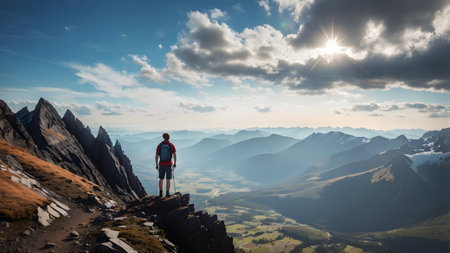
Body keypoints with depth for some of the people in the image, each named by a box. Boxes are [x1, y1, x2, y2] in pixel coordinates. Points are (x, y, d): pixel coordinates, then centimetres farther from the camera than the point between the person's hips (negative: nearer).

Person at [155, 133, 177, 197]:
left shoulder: (159, 145, -1)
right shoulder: (171, 145, -7)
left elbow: (156, 156, 0)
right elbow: (174, 155, -10)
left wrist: (157, 164, 9)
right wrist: (175, 163, 0)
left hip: (161, 164, 2)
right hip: (169, 165, -2)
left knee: (161, 179, 14)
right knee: (168, 179, 5)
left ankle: (160, 193, 16)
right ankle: (167, 193, 6)